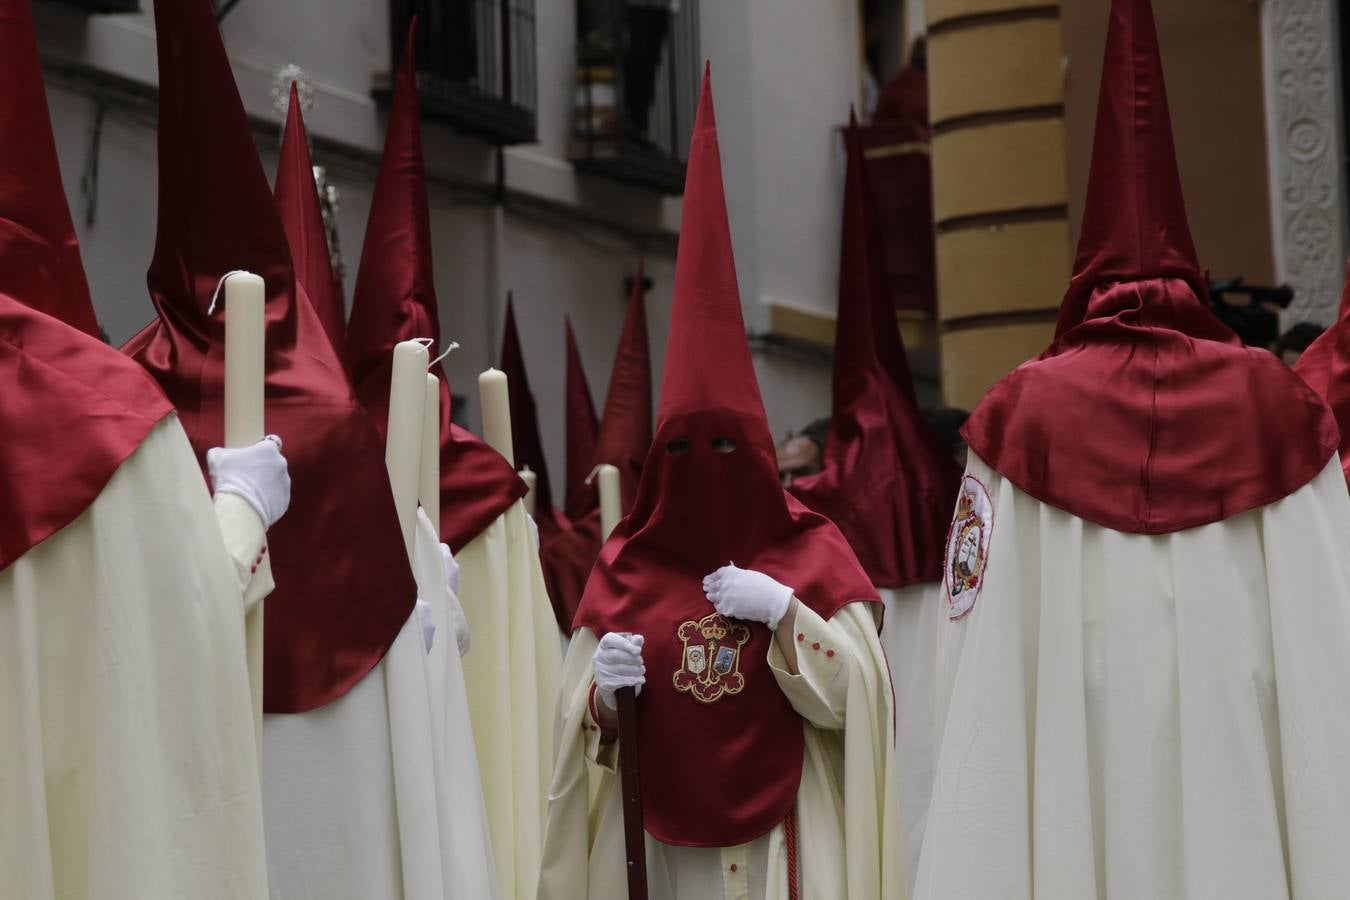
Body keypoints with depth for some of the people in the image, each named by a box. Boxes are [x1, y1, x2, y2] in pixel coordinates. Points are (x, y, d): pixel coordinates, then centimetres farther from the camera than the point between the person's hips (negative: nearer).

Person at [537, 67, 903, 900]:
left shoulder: (811, 554, 0)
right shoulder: (626, 569, 5)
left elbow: (855, 694, -7)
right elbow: (581, 720, 7)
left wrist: (785, 612, -18)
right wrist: (601, 686, -14)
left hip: (780, 830, -2)